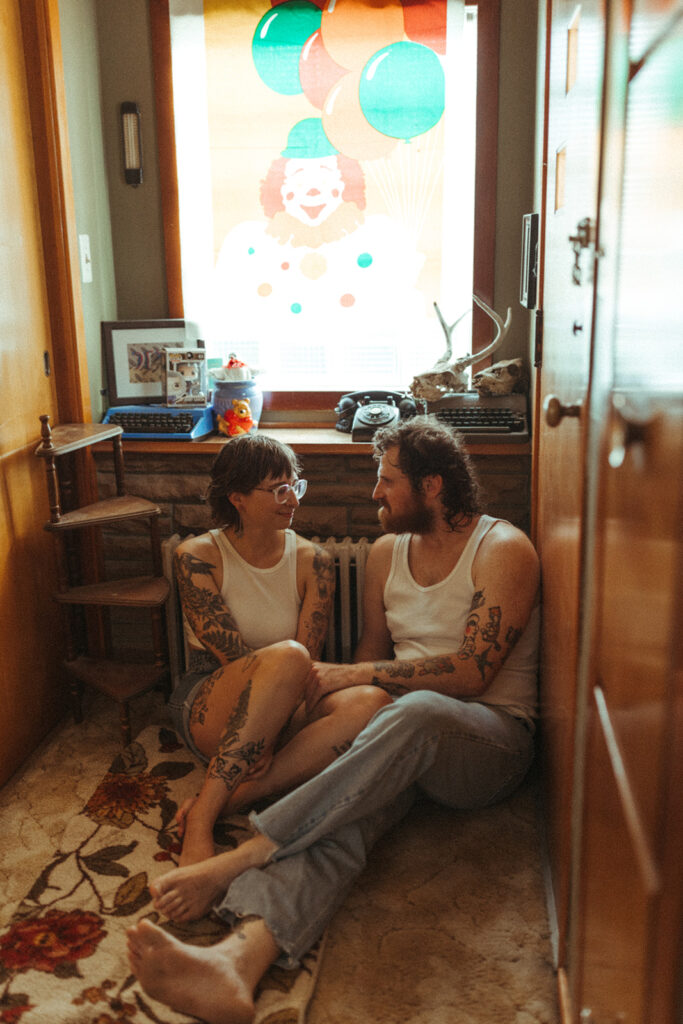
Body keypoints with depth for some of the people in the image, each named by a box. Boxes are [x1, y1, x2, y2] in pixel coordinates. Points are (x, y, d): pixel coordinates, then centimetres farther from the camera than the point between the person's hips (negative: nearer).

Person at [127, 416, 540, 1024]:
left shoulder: (504, 550, -4)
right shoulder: (388, 551, 16)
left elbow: (471, 673, -14)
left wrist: (358, 675, -13)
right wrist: (336, 689, -1)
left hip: (491, 739, -4)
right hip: (404, 741, 5)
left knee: (417, 712, -40)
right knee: (341, 816, -30)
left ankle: (232, 865, -38)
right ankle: (239, 960, -54)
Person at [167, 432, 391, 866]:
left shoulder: (312, 562, 1)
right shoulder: (198, 556, -5)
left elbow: (309, 660, -8)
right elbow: (230, 652, -13)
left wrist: (269, 730, -22)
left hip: (280, 716, 3)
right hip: (209, 709, -3)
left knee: (371, 702, -28)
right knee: (286, 657, -35)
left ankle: (234, 797, -30)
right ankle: (201, 820, -33)